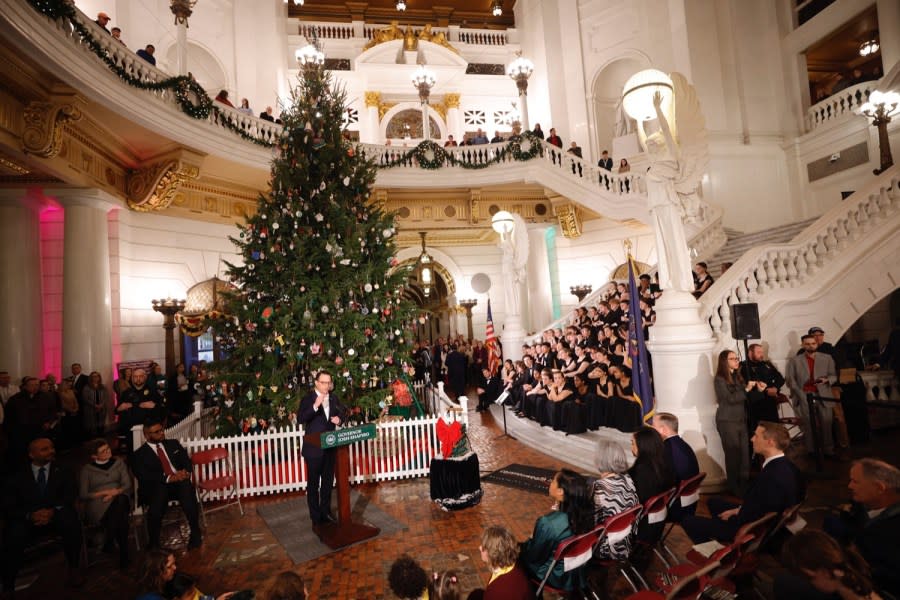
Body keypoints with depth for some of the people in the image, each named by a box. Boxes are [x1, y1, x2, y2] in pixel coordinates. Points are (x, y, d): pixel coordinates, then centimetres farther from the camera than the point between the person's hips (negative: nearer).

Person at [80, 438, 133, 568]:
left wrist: (115, 492, -15)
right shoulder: (87, 470, 11)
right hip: (98, 505, -1)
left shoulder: (119, 464, 16)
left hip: (119, 499, 1)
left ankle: (109, 542, -29)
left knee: (120, 501, -40)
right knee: (120, 515, -37)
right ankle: (124, 552, -27)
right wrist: (104, 492, -12)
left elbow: (128, 485, 7)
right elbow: (83, 495, 3)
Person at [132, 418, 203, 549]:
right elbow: (144, 476, -5)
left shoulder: (174, 444, 21)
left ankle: (195, 533, -22)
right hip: (156, 488, -2)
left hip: (180, 482, 2)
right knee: (160, 490, -35)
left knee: (186, 486, -32)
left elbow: (187, 462, 14)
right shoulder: (139, 454, 10)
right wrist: (169, 478, -18)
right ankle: (154, 541, -18)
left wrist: (185, 472, -10)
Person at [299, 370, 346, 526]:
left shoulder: (333, 398, 4)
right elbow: (300, 418, -25)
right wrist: (315, 406, -38)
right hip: (314, 448, -5)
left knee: (328, 481, 18)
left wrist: (339, 418, -5)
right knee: (313, 483, 7)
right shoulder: (308, 399, -12)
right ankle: (315, 517, 19)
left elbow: (342, 412, 18)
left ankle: (326, 512, 34)